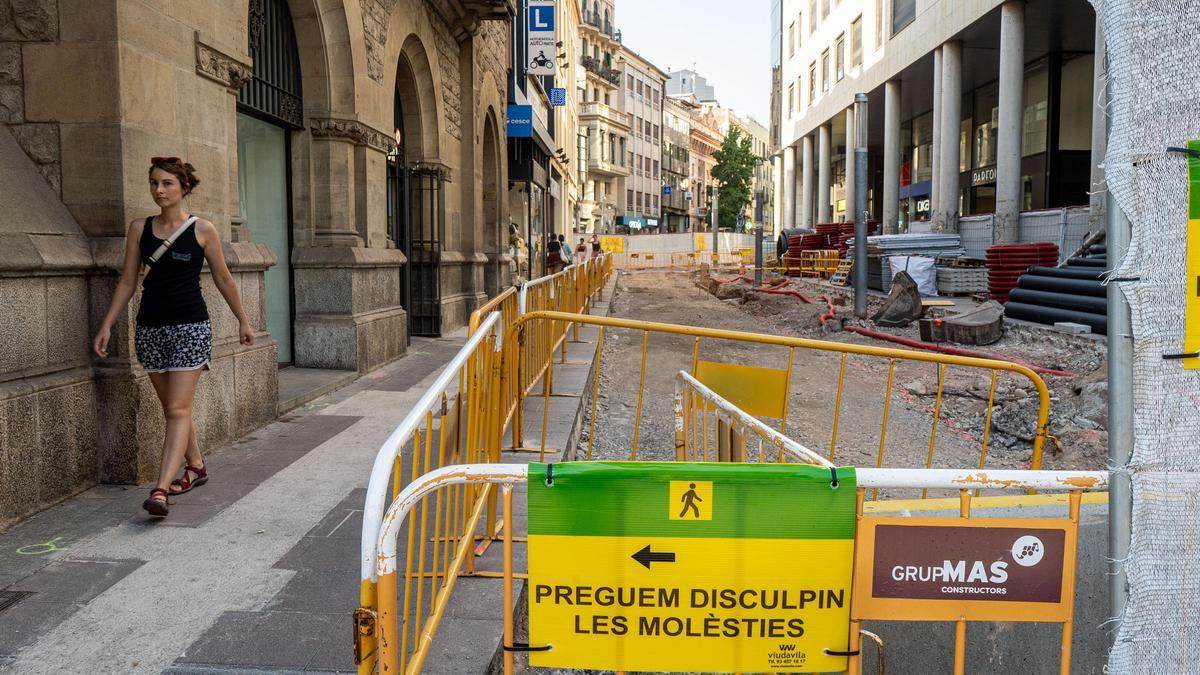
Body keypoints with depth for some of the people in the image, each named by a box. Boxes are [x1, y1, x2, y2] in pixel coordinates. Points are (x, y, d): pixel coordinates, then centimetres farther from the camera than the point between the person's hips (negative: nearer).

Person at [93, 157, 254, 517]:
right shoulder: (139, 228, 6)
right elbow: (127, 281, 10)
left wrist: (243, 321, 11)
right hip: (150, 327, 4)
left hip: (190, 327, -4)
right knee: (172, 407, 14)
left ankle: (161, 489, -15)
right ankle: (195, 467, 31)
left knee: (178, 409, -10)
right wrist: (107, 326, 6)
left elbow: (223, 278, 6)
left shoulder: (202, 230, -2)